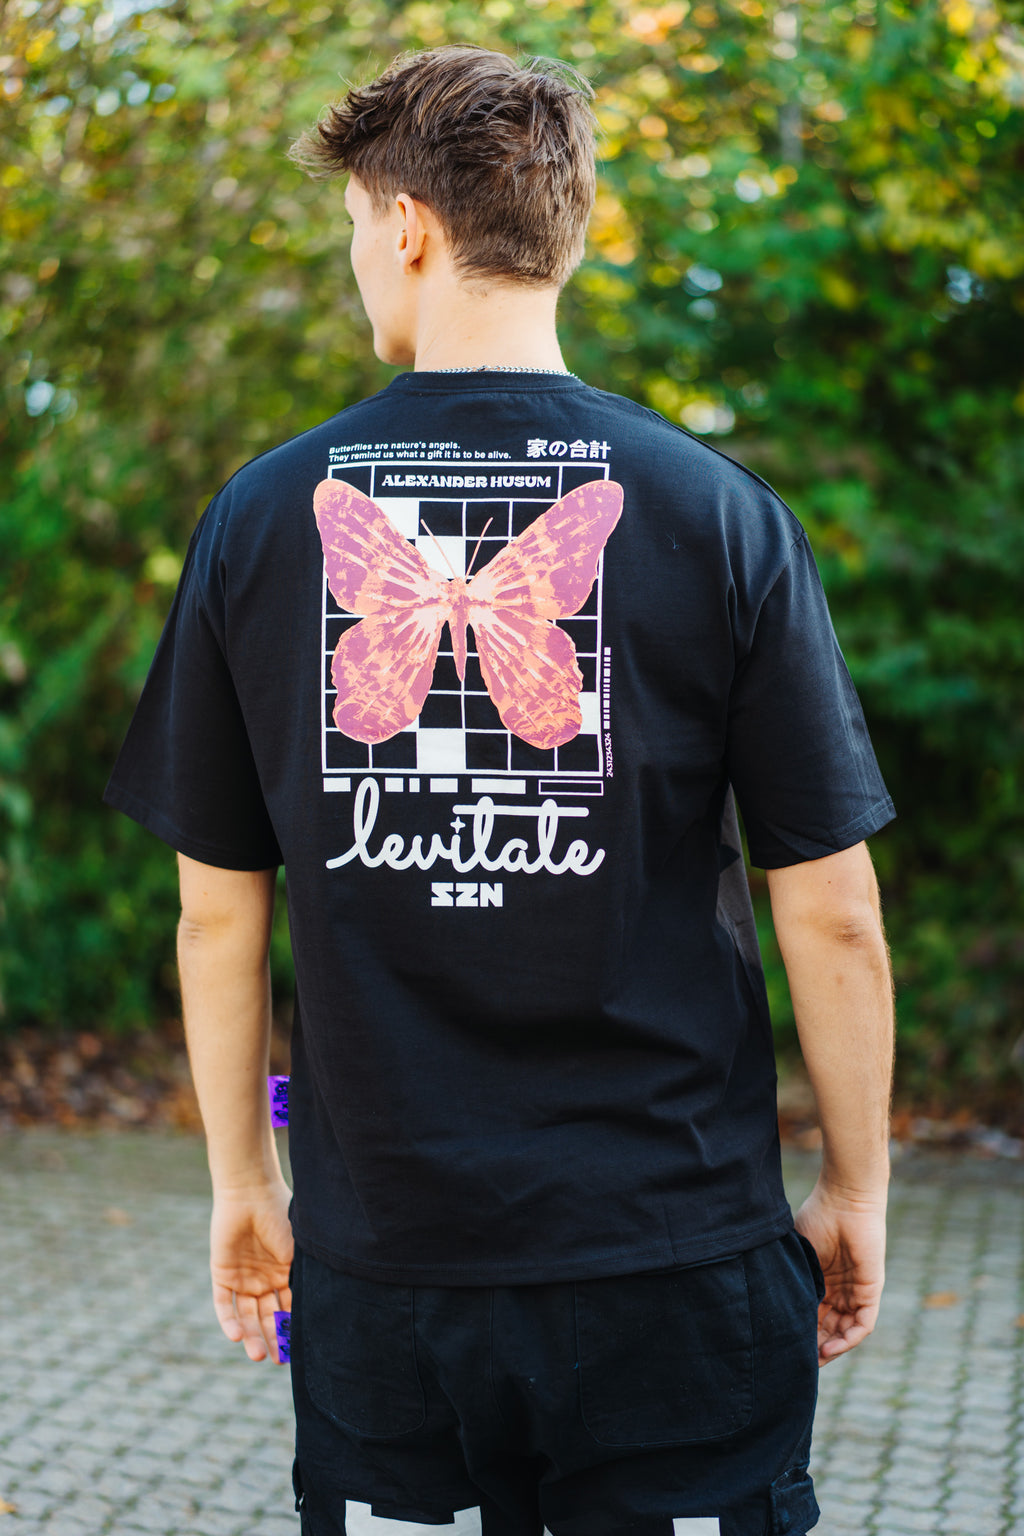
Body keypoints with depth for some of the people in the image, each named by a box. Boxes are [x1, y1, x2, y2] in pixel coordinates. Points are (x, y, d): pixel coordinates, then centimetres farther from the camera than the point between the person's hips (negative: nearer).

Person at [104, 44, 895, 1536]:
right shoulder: (717, 513, -7)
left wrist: (242, 1177, 15)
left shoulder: (262, 516, -2)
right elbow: (833, 915, -6)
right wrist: (856, 1186, 8)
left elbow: (217, 911, 3)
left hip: (382, 1252, 2)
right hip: (678, 1251, -1)